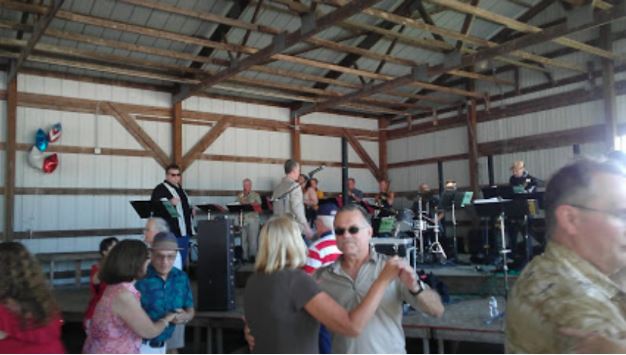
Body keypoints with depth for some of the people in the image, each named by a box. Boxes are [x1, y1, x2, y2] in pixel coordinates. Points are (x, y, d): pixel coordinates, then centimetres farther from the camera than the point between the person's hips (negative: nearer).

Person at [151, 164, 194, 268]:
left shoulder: (180, 189, 19)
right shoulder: (160, 189, -8)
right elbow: (154, 205, -25)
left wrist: (191, 210, 15)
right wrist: (169, 202, -38)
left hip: (184, 231, 9)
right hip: (170, 233, -9)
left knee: (182, 262, 14)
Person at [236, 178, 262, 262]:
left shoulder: (256, 195, 10)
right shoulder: (239, 195, 18)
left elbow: (258, 205, -4)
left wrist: (246, 203, -11)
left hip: (253, 218, -3)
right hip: (242, 219, 3)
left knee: (252, 238, -10)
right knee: (243, 239, -2)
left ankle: (252, 255, -7)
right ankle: (245, 256, 2)